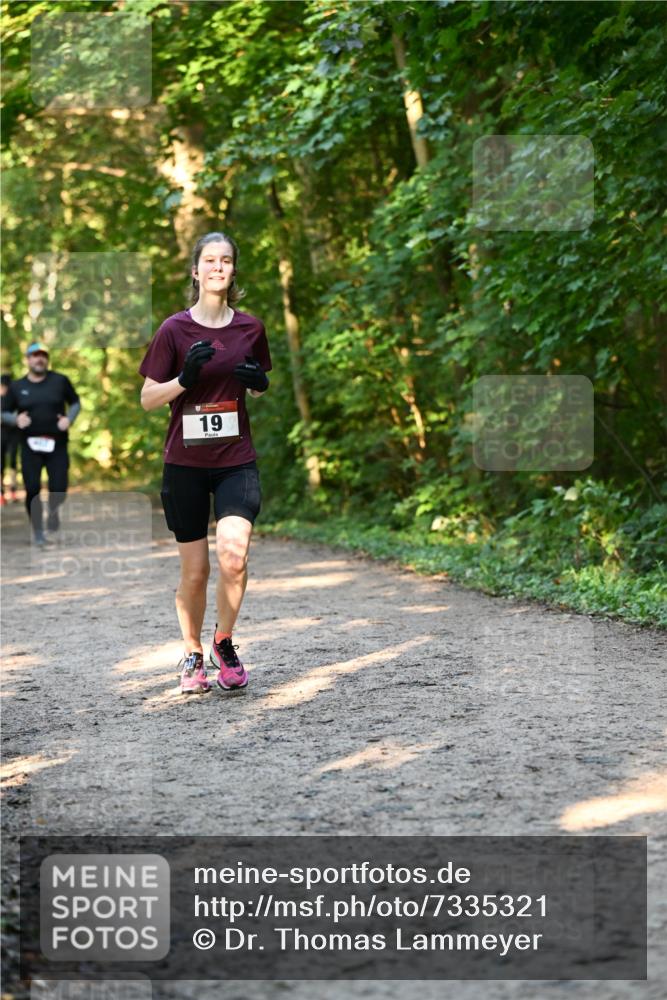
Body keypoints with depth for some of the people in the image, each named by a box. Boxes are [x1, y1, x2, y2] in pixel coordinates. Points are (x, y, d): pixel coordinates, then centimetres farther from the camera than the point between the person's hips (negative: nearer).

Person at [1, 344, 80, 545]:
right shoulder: (17, 387, 5)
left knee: (58, 489, -6)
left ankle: (53, 510, 29)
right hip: (30, 447, 1)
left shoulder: (60, 381, 2)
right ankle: (38, 532, 12)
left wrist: (69, 418, -7)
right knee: (32, 490, -4)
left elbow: (75, 403, 12)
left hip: (57, 445, 0)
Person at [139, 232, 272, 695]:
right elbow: (147, 399, -1)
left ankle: (225, 641, 6)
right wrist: (185, 377, -18)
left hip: (237, 461, 1)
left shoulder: (250, 328, 4)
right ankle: (193, 655, 26)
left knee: (233, 555, -19)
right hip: (185, 464, -1)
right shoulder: (174, 330, -3)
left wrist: (260, 382, -4)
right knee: (194, 571, 4)